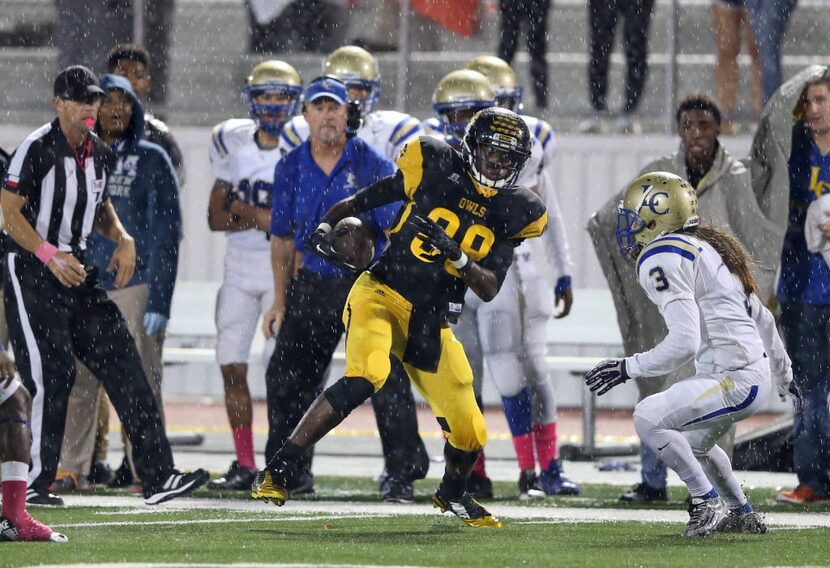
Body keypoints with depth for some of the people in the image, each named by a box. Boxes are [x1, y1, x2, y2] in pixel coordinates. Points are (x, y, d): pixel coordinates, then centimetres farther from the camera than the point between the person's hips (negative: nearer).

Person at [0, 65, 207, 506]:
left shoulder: (98, 153, 10)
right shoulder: (37, 149, -13)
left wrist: (122, 239, 5)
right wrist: (50, 255, -23)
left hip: (78, 270, 7)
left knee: (123, 365, -1)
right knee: (50, 376, -10)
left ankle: (157, 475, -3)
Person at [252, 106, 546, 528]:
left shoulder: (511, 214, 4)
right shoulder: (437, 170, -5)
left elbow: (489, 290, -5)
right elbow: (360, 201, 3)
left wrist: (457, 256, -22)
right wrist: (326, 227, -14)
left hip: (430, 323, 5)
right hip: (382, 293, -5)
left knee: (469, 434, 3)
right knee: (365, 377, -34)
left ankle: (452, 494, 39)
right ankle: (276, 472, -30)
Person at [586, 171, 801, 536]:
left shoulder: (661, 259, -13)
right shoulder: (707, 249, 18)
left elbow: (684, 342, -21)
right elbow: (762, 320, 25)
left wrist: (627, 369, -12)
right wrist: (784, 376, 37)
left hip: (734, 380, -10)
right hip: (757, 375, 10)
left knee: (648, 419, -13)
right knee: (693, 441, 29)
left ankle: (706, 500, -7)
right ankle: (743, 516, 36)